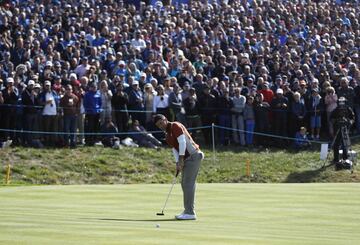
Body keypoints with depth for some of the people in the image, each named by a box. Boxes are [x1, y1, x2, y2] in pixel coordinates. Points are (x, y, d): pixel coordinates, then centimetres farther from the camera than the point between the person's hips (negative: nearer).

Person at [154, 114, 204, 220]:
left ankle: (190, 213, -13)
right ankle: (187, 211, 15)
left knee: (188, 184, -12)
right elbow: (175, 149, 11)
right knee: (185, 184, 10)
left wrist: (181, 159, -18)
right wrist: (178, 164, -2)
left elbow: (182, 142, -18)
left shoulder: (175, 126, -10)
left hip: (193, 155, -10)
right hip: (187, 158, 10)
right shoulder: (168, 135, 17)